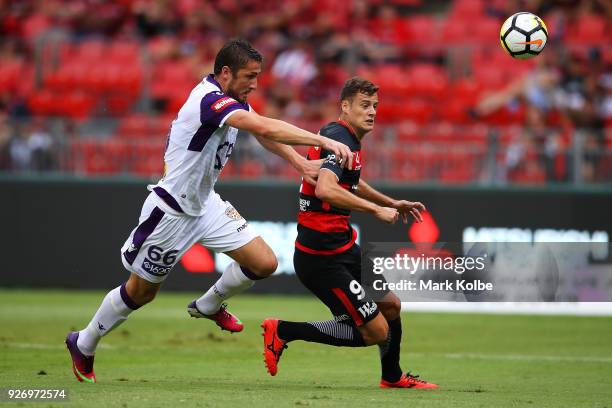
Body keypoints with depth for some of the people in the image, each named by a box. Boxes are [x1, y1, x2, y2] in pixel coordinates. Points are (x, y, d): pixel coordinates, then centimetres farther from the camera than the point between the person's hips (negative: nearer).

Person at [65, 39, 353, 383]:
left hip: (205, 204, 8)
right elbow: (266, 127, -40)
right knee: (141, 292, 7)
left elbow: (264, 134, 10)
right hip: (171, 210, -8)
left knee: (264, 263, -4)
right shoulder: (210, 100, -29)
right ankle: (83, 345, 30)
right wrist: (324, 141, -42)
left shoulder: (234, 99, 0)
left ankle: (209, 306, 24)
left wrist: (301, 163, -8)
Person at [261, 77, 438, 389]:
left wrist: (392, 203, 34)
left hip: (343, 248, 11)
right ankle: (283, 331, -2)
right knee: (376, 331, -8)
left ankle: (393, 378, 42)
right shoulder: (339, 140, -19)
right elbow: (325, 189, -37)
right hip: (322, 257, -10)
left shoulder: (346, 137, 14)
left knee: (391, 305, 21)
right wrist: (377, 209, -31)